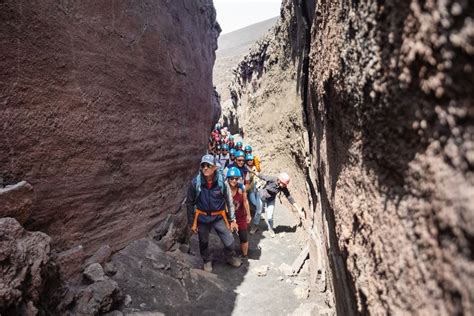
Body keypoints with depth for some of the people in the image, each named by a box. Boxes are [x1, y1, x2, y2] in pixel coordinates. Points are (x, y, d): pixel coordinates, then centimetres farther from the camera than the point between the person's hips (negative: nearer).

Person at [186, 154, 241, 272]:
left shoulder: (222, 182, -17)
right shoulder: (195, 183, -17)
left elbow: (229, 202, -6)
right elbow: (189, 203, -5)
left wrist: (232, 220, -1)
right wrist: (192, 223, -2)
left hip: (219, 217, 0)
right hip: (202, 217, 0)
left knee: (229, 241, 3)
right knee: (203, 242, 18)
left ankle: (230, 258, 37)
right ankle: (207, 261, 48)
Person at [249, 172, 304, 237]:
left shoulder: (283, 188, -24)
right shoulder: (272, 179, -35)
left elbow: (289, 198, -18)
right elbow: (262, 176, -20)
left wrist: (299, 210, -17)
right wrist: (254, 173, -8)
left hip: (271, 200, 2)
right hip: (262, 196, -1)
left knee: (270, 216, 1)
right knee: (258, 212, 14)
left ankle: (271, 229, 31)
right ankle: (255, 226, 40)